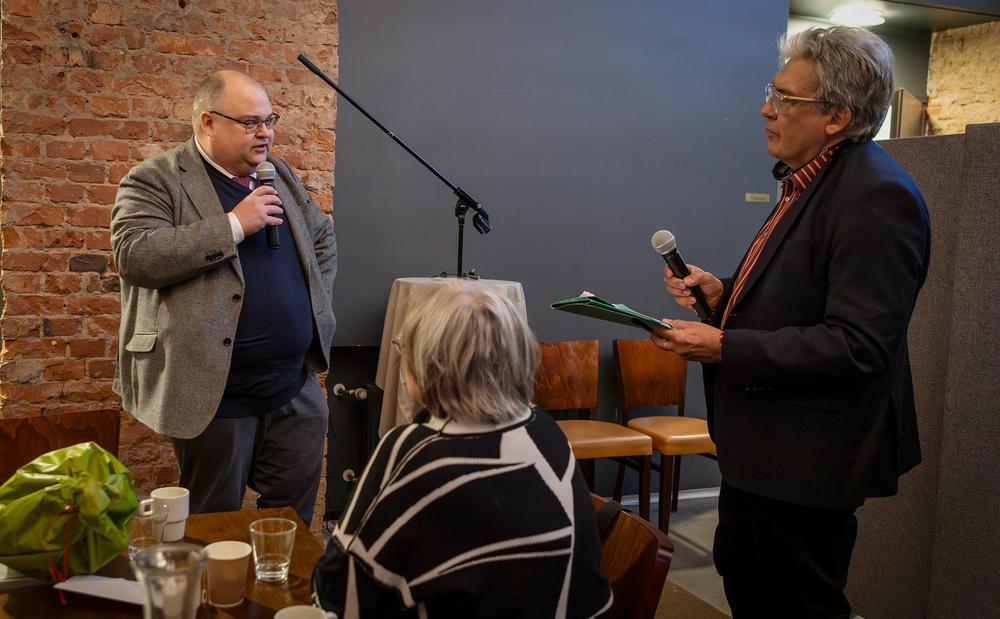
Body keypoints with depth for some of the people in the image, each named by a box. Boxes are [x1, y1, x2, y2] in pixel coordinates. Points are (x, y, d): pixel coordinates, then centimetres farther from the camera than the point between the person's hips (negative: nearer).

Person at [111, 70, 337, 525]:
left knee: (295, 515, 15)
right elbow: (133, 254, -22)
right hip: (218, 395, -5)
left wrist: (317, 305, 11)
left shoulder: (279, 173, 12)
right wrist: (233, 225, -23)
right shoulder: (155, 180, -6)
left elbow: (323, 236, 24)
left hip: (297, 387, 6)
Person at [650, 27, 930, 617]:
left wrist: (724, 348, -25)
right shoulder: (812, 180, 9)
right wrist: (725, 292, 3)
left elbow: (857, 342, -27)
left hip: (808, 456, -10)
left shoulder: (877, 197, -22)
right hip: (765, 442, 10)